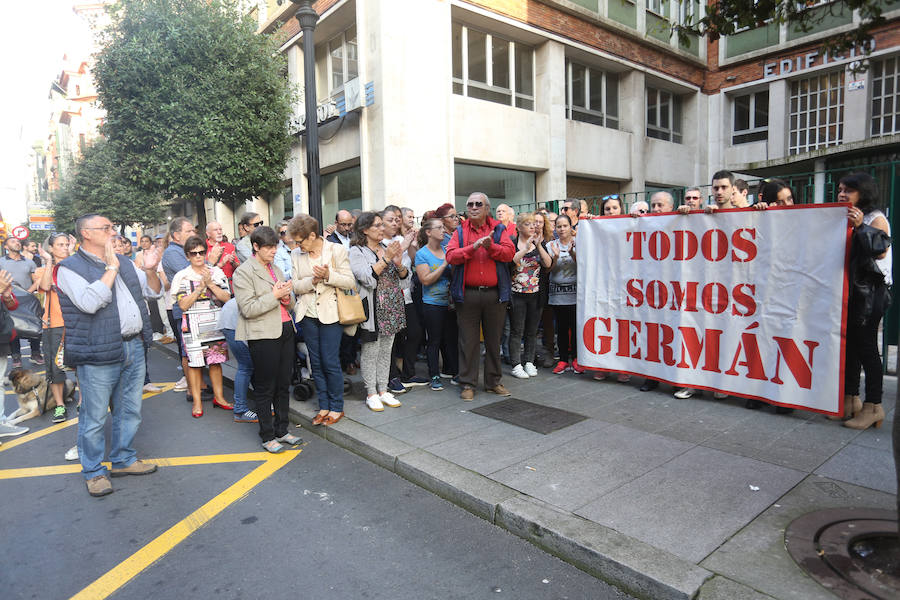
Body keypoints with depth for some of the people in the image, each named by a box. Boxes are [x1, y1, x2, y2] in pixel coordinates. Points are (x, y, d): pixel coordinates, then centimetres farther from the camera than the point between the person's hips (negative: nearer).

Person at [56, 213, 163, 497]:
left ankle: (123, 460, 33)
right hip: (99, 356, -6)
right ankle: (93, 472, 21)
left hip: (134, 348, 7)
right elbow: (90, 302, -24)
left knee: (130, 411, 17)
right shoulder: (70, 268, -7)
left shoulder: (124, 262, 14)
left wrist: (150, 270, -5)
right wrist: (111, 267, -18)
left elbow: (154, 291, 15)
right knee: (94, 418, 4)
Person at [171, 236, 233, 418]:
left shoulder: (217, 272, 5)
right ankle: (197, 401, 12)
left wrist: (210, 283, -14)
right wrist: (200, 287, -16)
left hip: (215, 324, 2)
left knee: (216, 361, 8)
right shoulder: (181, 276, -1)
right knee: (194, 362, 1)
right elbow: (183, 305, -9)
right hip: (193, 326, -2)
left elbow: (227, 298, -4)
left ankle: (219, 396, 20)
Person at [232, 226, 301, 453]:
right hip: (263, 336, -7)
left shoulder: (276, 269, 17)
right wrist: (274, 295, -16)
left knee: (283, 385, 13)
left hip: (285, 330, 7)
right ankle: (267, 436, 14)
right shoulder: (243, 272, -6)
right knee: (265, 388, 2)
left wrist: (287, 297, -2)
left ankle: (282, 430, 25)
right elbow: (247, 309, -14)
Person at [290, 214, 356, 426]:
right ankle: (324, 406, 22)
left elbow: (350, 282, -7)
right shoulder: (296, 255, 5)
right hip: (308, 314, 4)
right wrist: (313, 280, -16)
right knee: (316, 362, 9)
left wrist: (329, 275, -22)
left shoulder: (337, 250, -5)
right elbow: (296, 286, 3)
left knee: (330, 362, -3)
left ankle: (336, 407, 13)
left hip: (330, 313, -4)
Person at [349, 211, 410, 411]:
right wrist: (386, 258, -19)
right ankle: (371, 394, 11)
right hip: (372, 309, -6)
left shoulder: (388, 248, 13)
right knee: (370, 352, 0)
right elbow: (367, 278, -18)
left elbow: (404, 280, 11)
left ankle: (383, 390, 21)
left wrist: (399, 264, -9)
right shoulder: (357, 252, -4)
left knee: (386, 350, 11)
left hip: (392, 308, 6)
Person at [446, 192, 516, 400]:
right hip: (468, 294, -1)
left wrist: (491, 246, -21)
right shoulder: (460, 232, 7)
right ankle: (467, 384, 15)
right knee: (468, 340, 4)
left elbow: (510, 252, -6)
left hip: (495, 294, 1)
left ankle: (493, 381, 24)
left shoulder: (499, 229, 8)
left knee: (494, 340, 11)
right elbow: (451, 256, -8)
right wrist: (474, 247, -18)